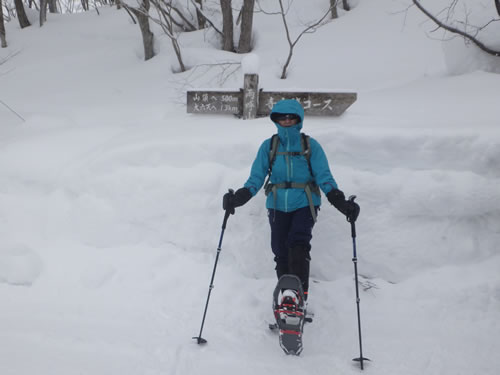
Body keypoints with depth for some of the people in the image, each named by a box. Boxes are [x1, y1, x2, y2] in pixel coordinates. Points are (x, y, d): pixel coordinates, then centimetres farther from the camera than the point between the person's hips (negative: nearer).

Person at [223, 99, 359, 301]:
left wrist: (340, 201, -17)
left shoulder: (311, 145, 3)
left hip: (305, 203, -2)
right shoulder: (268, 146, 8)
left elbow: (324, 176, -2)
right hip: (278, 206, 2)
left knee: (298, 245, -22)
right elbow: (256, 177, 4)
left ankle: (300, 294, -19)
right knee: (281, 252, 0)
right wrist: (239, 197, -11)